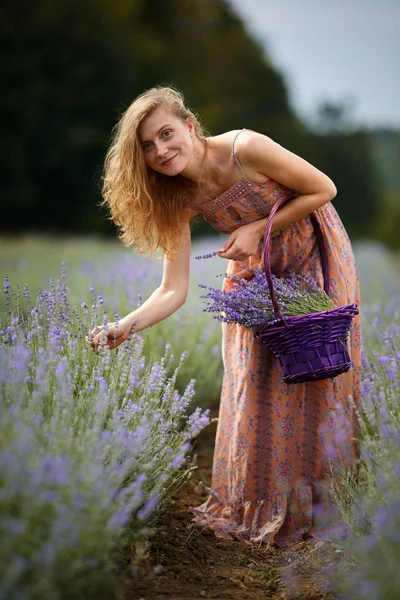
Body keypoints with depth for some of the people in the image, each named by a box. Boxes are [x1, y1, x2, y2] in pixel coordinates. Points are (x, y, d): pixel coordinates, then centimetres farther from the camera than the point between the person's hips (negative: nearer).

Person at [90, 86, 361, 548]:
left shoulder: (246, 149, -31)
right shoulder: (178, 197, -16)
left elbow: (324, 189, -19)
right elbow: (174, 290, -20)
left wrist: (259, 228, -25)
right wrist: (125, 327, -36)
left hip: (313, 253, -4)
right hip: (258, 272, 4)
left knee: (311, 378, -2)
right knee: (254, 384, 5)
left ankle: (310, 506, 13)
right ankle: (257, 509, 19)